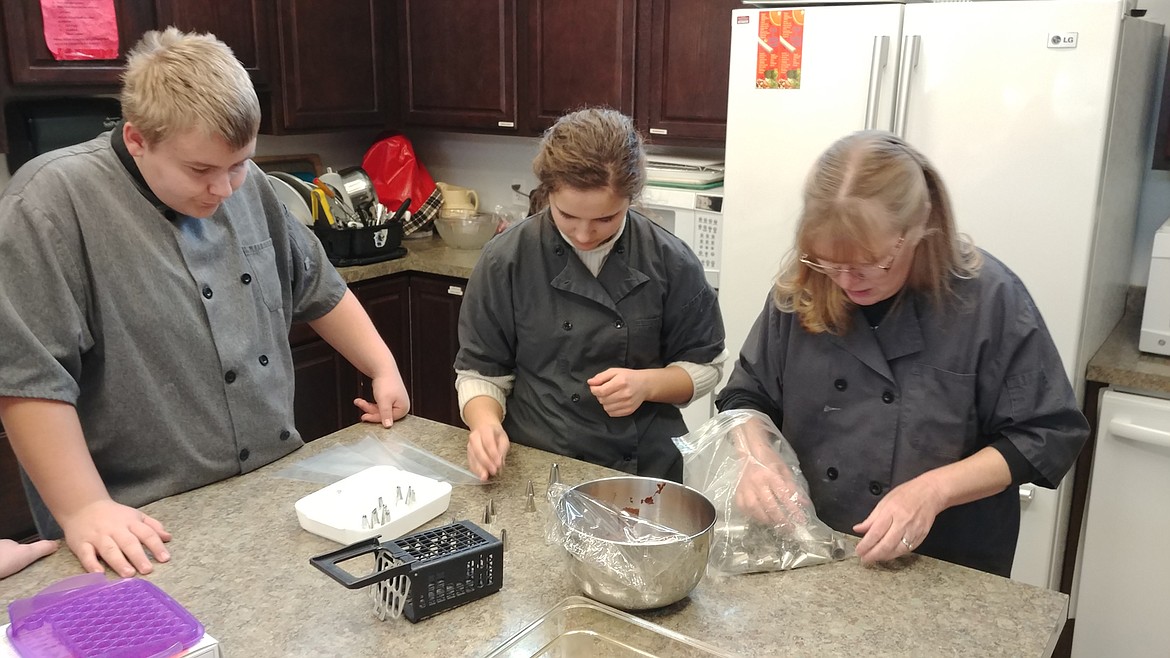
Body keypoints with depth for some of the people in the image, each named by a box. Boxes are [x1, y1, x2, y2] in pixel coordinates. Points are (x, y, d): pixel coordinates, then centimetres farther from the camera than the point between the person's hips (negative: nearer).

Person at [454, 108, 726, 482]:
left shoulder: (670, 262, -2)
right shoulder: (506, 261, -4)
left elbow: (703, 366, 7)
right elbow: (480, 371, 3)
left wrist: (648, 384, -13)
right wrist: (485, 422, -18)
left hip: (648, 466, 1)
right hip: (537, 467, -1)